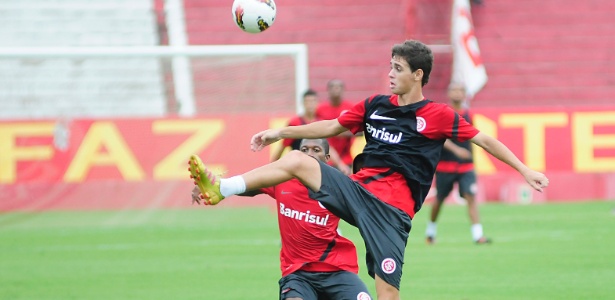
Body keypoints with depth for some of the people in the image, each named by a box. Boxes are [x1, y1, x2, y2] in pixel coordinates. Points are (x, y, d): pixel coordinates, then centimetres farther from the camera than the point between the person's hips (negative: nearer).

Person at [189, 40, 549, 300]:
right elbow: (330, 127, 21)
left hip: (392, 208, -4)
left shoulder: (437, 116, -1)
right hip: (357, 189, 4)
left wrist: (525, 170, -4)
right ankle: (220, 189, -18)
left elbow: (484, 139, 1)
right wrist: (279, 133, 18)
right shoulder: (375, 106, 12)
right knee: (297, 160, -14)